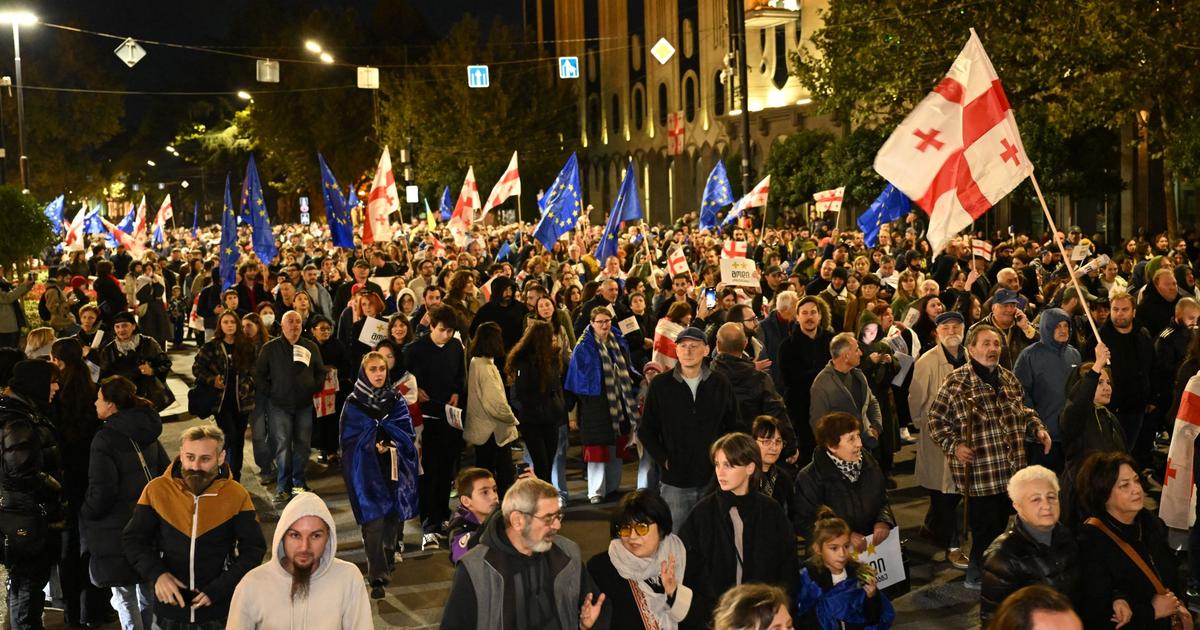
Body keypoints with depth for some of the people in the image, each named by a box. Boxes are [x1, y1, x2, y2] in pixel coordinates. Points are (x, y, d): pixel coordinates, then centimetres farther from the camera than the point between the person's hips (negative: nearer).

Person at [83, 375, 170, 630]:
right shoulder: (147, 433, 5)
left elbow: (101, 491, -20)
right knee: (147, 590, 19)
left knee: (125, 596, 2)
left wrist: (85, 515, -3)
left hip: (118, 529, -7)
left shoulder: (105, 439, -17)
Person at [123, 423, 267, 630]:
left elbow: (253, 550, -5)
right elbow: (132, 539, 1)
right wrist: (157, 574, -16)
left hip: (220, 611, -1)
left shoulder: (237, 496, -8)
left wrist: (218, 590, -15)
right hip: (168, 609, 1)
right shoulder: (157, 490, -6)